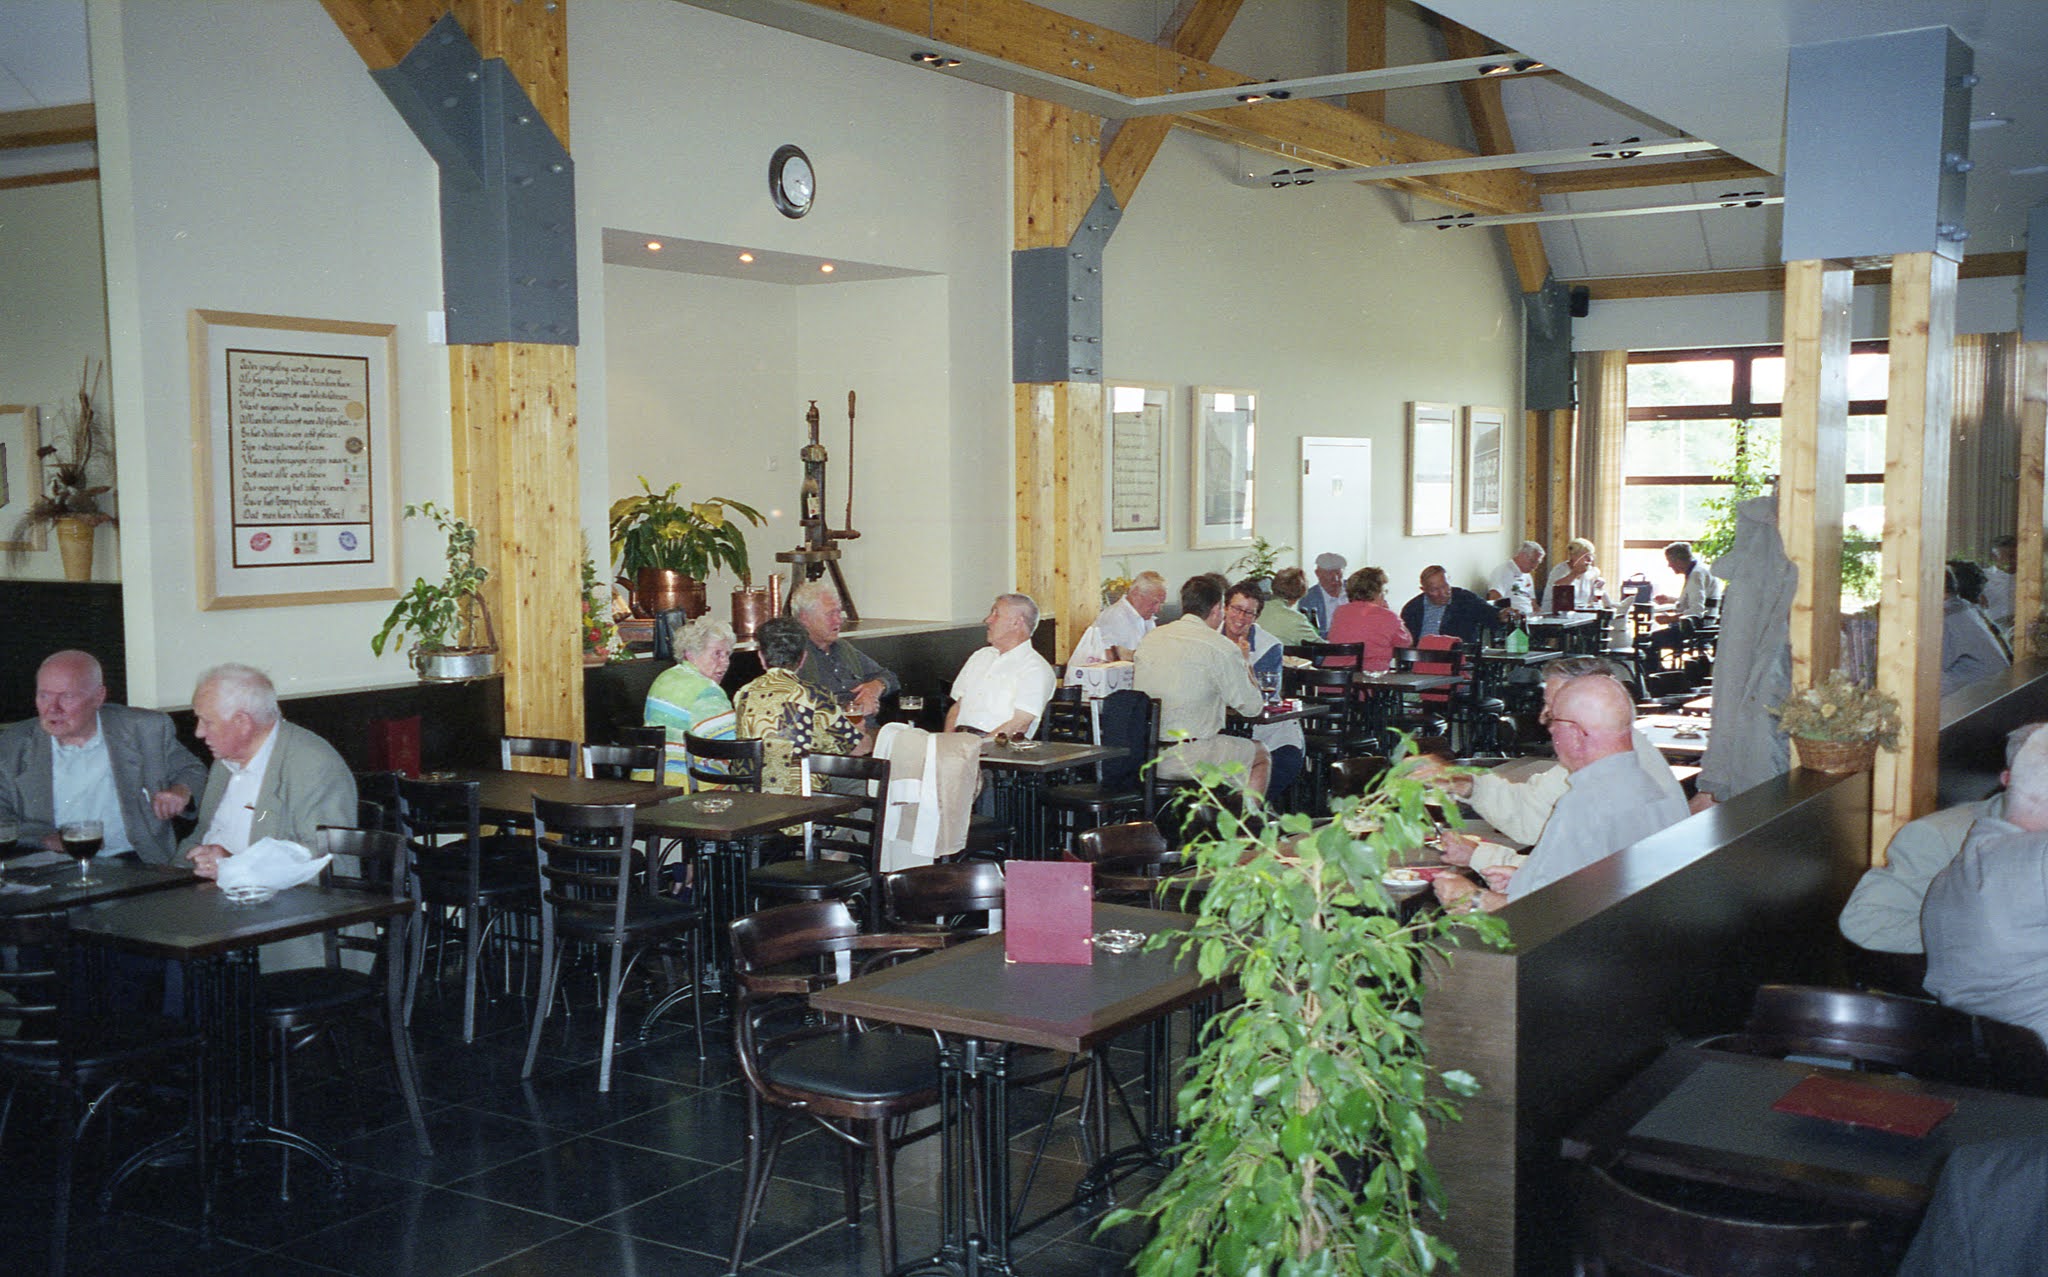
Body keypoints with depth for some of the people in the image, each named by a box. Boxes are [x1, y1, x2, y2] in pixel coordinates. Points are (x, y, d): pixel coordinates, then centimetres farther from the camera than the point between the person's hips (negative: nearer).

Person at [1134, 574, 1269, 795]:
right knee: (1260, 756, 18)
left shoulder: (1151, 638, 9)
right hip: (1186, 760, -7)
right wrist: (1244, 662, 16)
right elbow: (1252, 707, -1)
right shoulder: (1221, 648, -10)